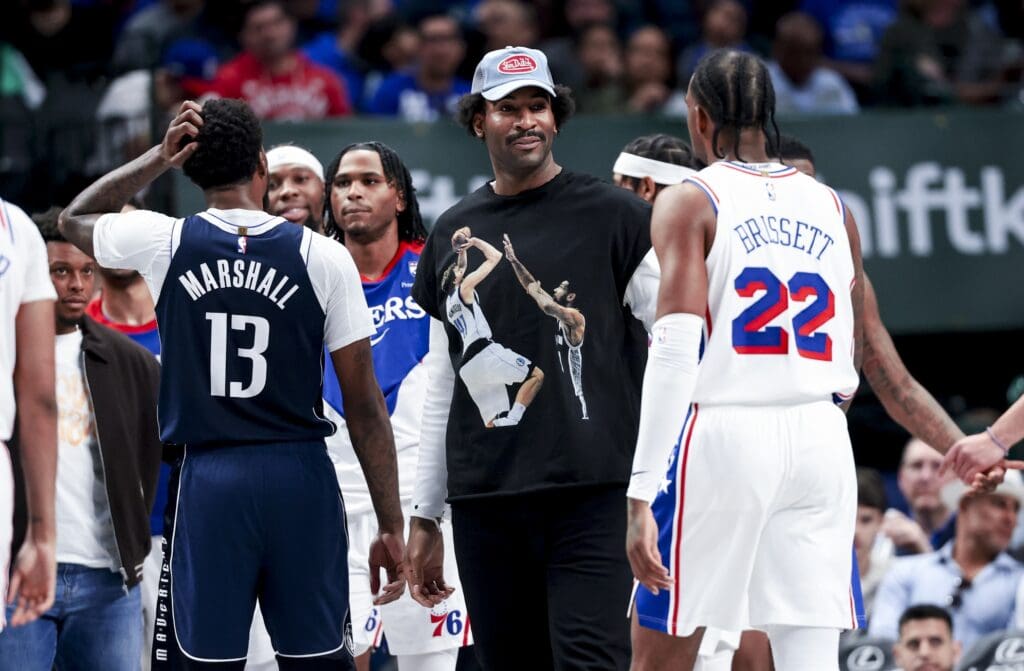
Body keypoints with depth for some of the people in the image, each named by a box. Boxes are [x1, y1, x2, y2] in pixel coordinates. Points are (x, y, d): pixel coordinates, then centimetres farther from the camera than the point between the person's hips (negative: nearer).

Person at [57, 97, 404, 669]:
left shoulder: (165, 243, 0)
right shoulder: (324, 257, -2)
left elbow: (75, 220, 24)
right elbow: (365, 407, -1)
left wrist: (158, 160, 15)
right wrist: (391, 527, 4)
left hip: (208, 478, 0)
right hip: (300, 474, 0)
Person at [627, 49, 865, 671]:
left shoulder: (689, 201, 0)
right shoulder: (833, 208, 15)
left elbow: (676, 350, -11)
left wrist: (642, 494, -15)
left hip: (723, 432, -4)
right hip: (822, 438, 4)